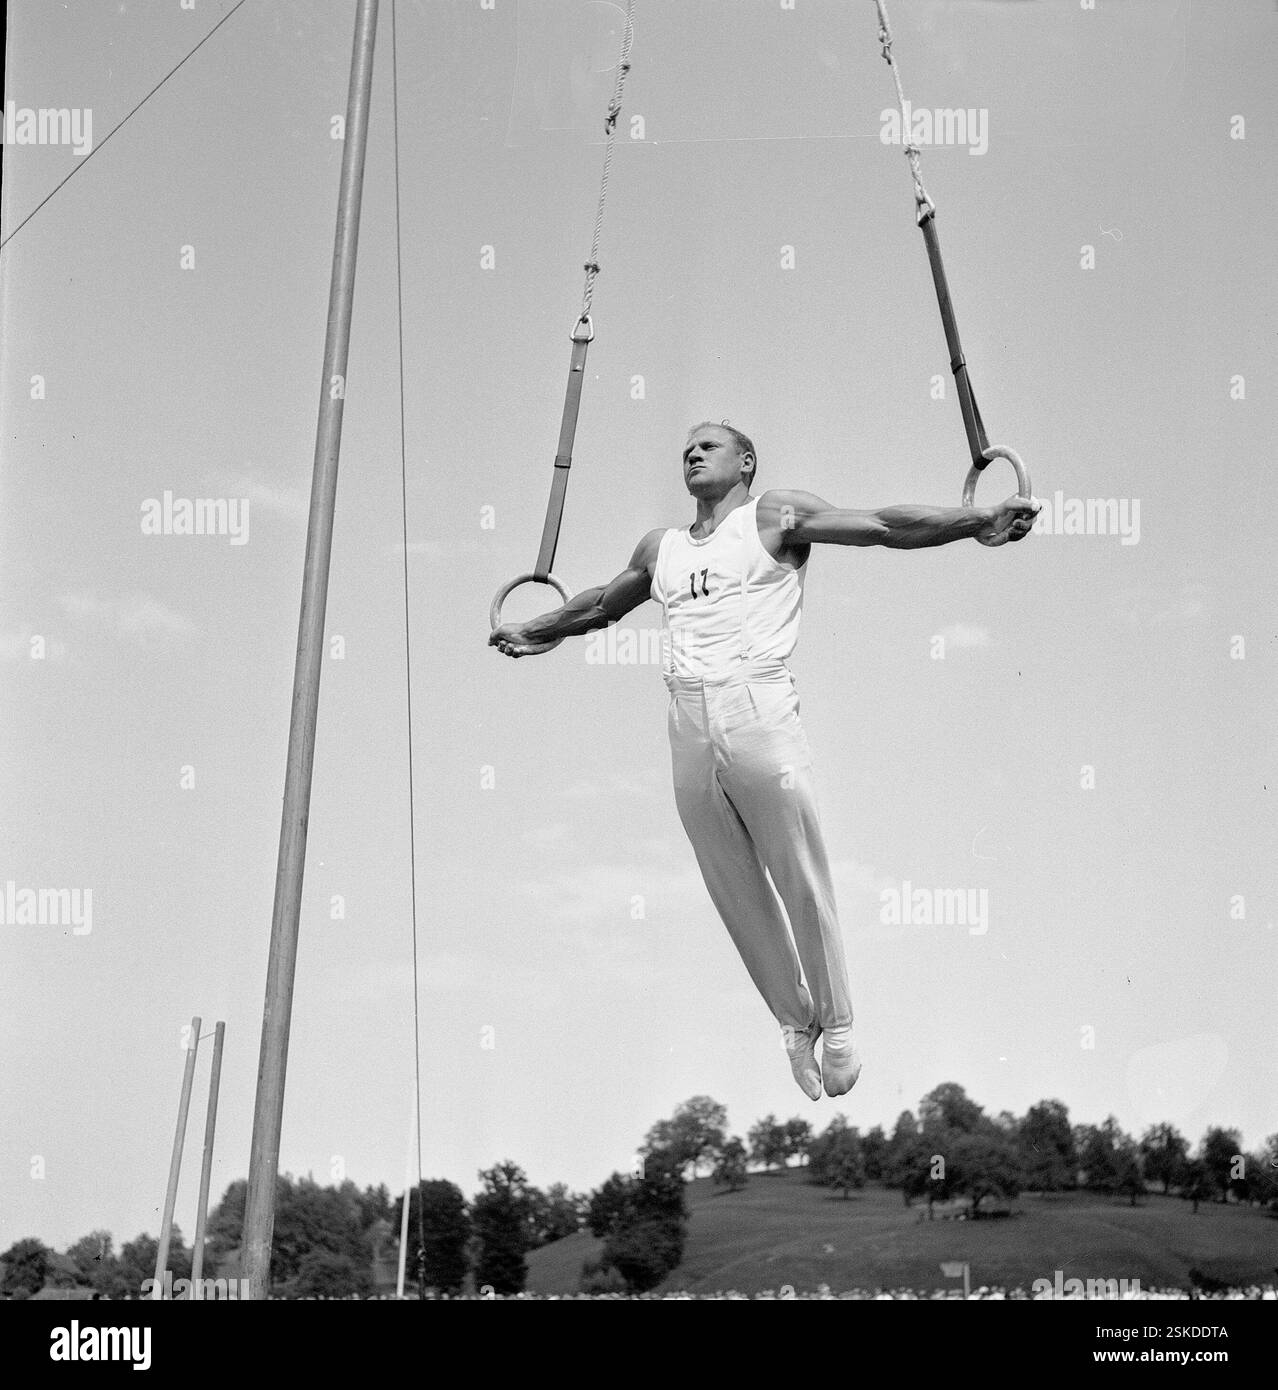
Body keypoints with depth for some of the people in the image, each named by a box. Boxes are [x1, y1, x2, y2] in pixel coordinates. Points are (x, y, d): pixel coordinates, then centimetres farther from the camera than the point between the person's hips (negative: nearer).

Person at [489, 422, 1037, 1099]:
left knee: (801, 882, -3)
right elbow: (601, 605, 40)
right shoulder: (659, 548, 22)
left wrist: (980, 521, -12)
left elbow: (882, 526, -2)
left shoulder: (775, 517, 7)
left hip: (759, 713, -5)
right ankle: (795, 1024, 20)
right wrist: (531, 631, 51)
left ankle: (837, 1027, 10)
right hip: (688, 729, 5)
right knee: (736, 895, 7)